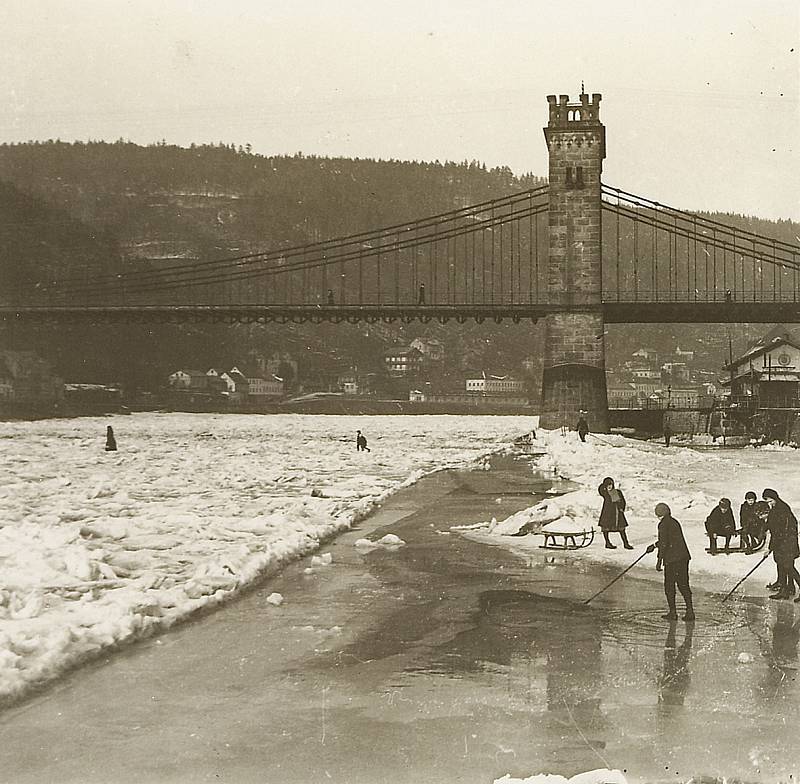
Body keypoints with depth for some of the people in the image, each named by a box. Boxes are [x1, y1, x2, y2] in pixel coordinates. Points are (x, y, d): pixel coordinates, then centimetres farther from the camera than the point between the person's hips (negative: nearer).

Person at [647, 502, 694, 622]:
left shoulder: (663, 524, -9)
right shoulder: (675, 522, 16)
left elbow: (664, 544, -15)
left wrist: (659, 561, -13)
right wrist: (654, 546, 41)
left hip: (672, 558, -7)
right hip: (684, 556, 7)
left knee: (669, 585, 4)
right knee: (683, 584, 11)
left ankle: (673, 612, 6)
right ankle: (690, 611, 6)